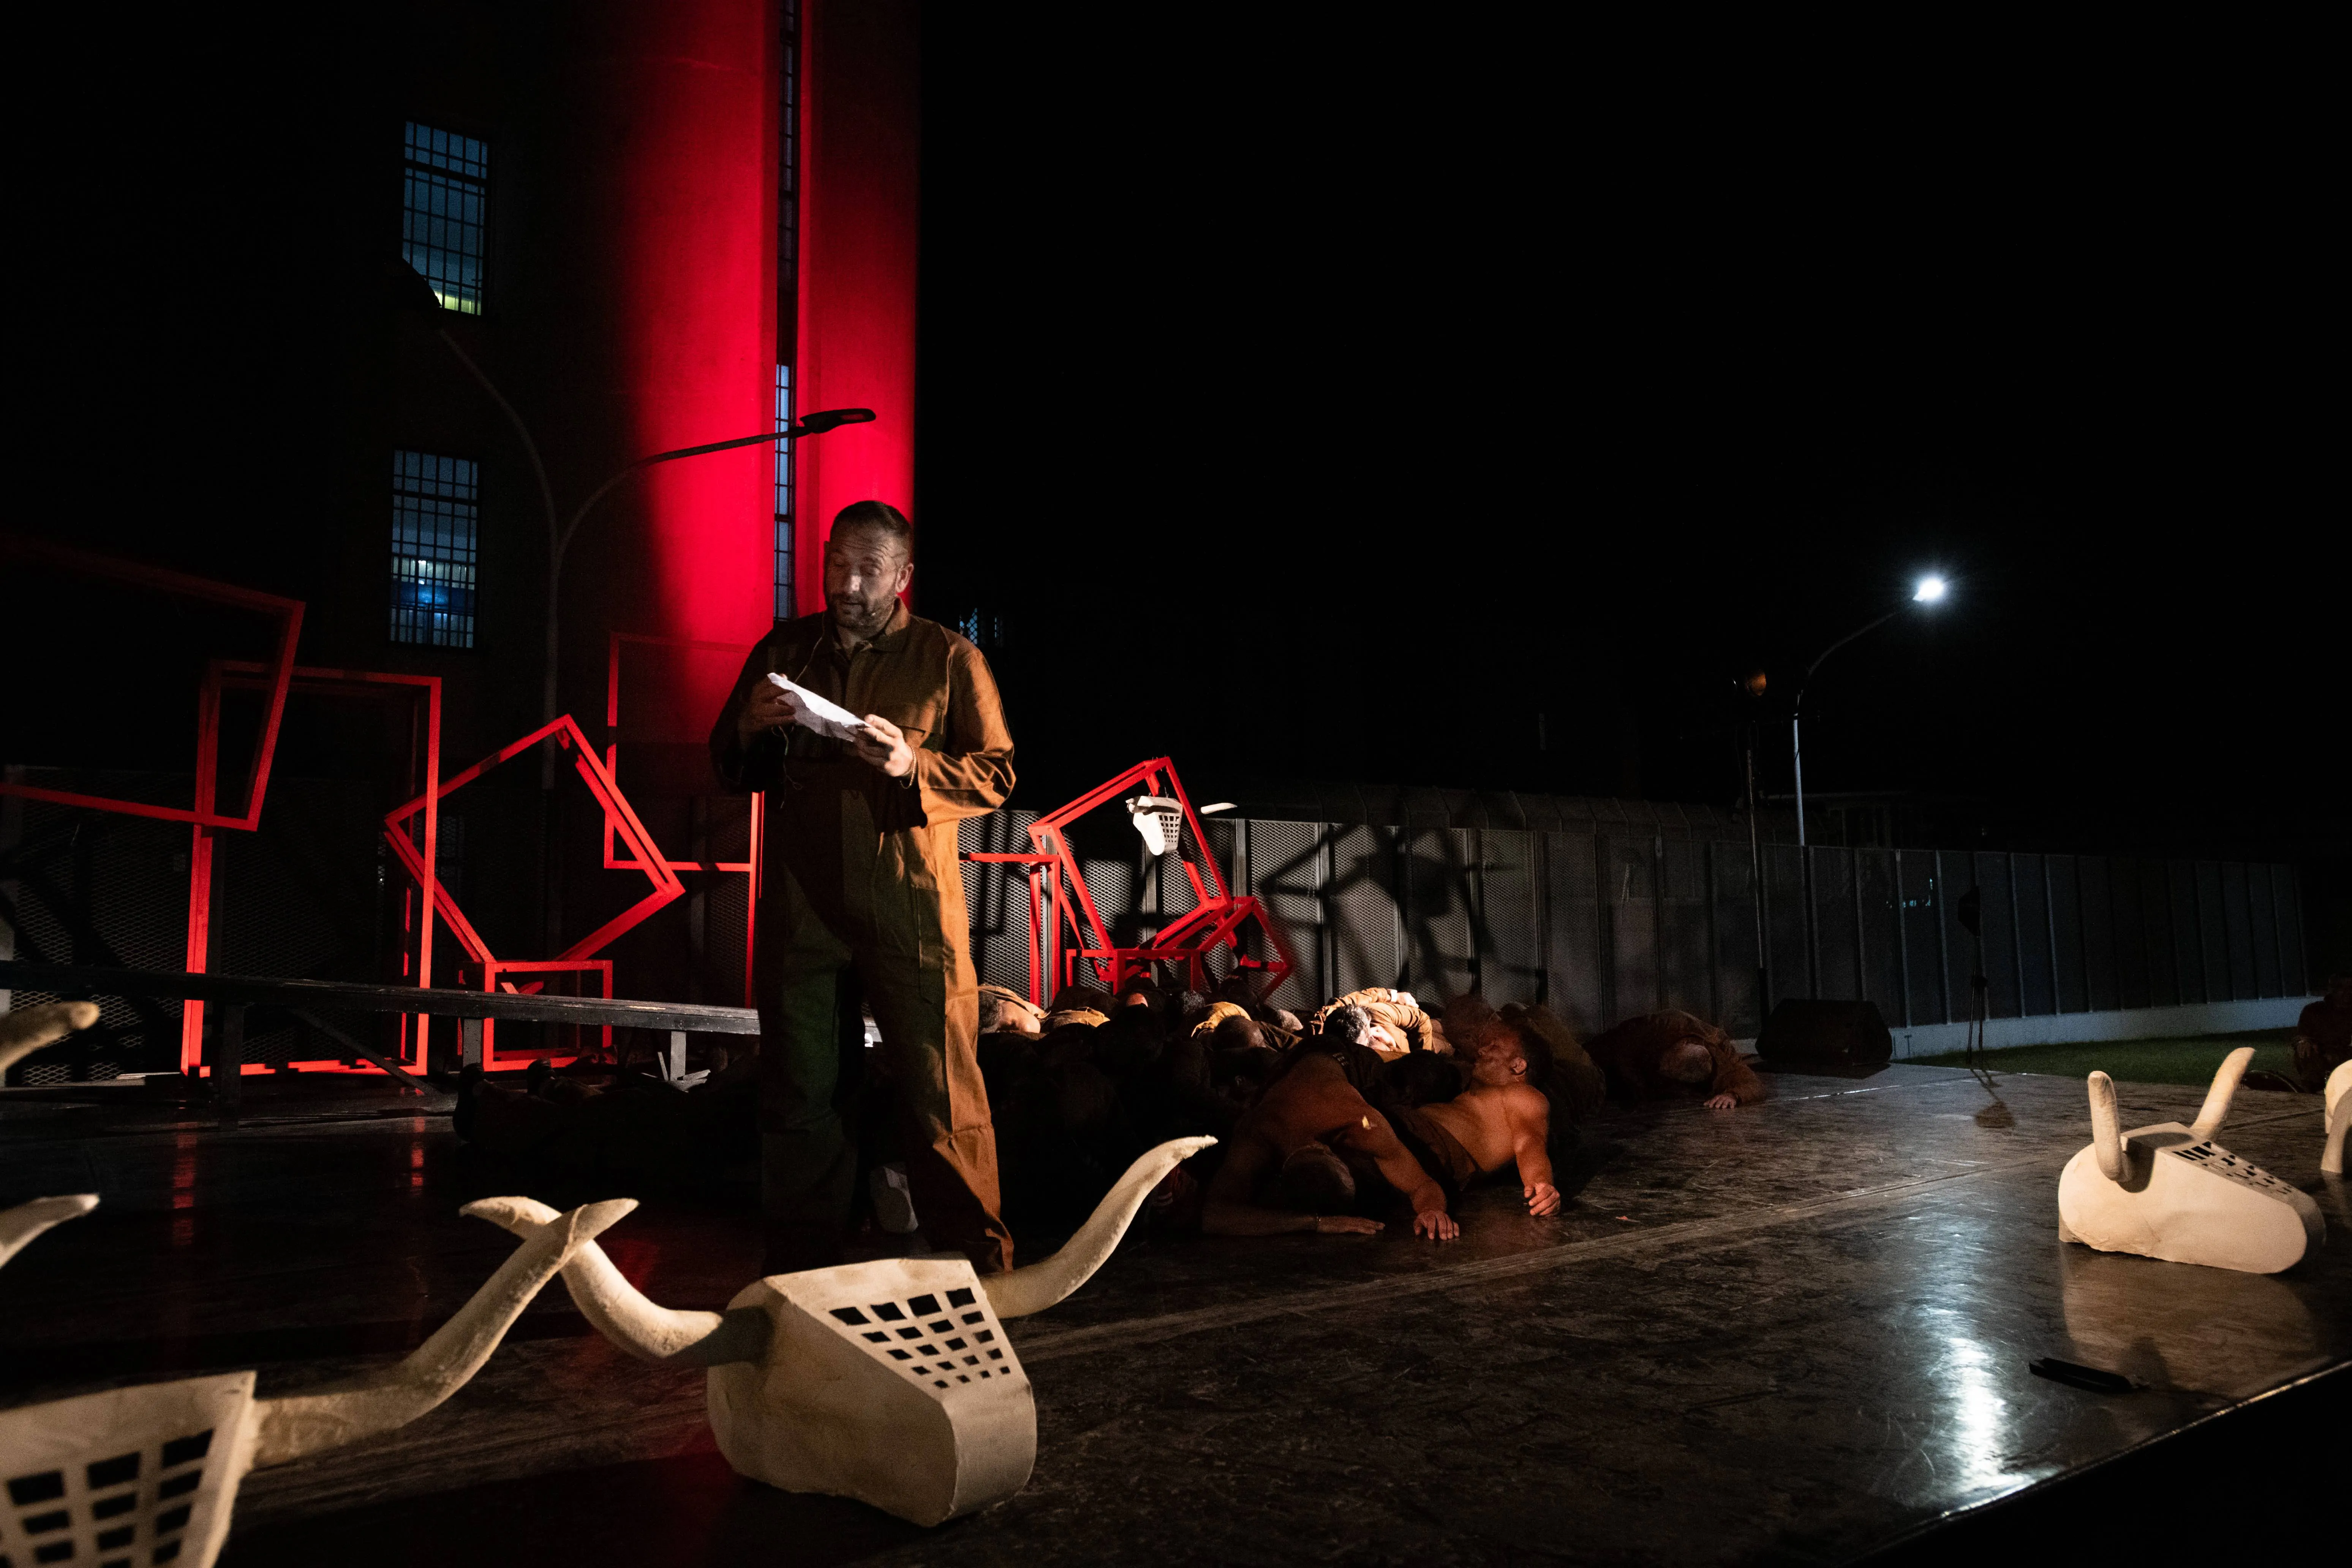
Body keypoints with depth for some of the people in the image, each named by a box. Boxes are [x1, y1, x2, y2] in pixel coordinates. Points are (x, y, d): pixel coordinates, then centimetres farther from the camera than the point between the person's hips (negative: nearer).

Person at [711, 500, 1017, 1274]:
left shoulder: (948, 657, 6)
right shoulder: (782, 650, 15)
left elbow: (996, 773, 2)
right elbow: (730, 769, 19)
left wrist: (914, 764, -16)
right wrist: (750, 727, -3)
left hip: (911, 906, -3)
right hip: (800, 904, 3)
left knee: (940, 1091, -3)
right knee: (799, 1093, 8)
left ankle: (983, 1268, 8)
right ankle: (801, 1276, 21)